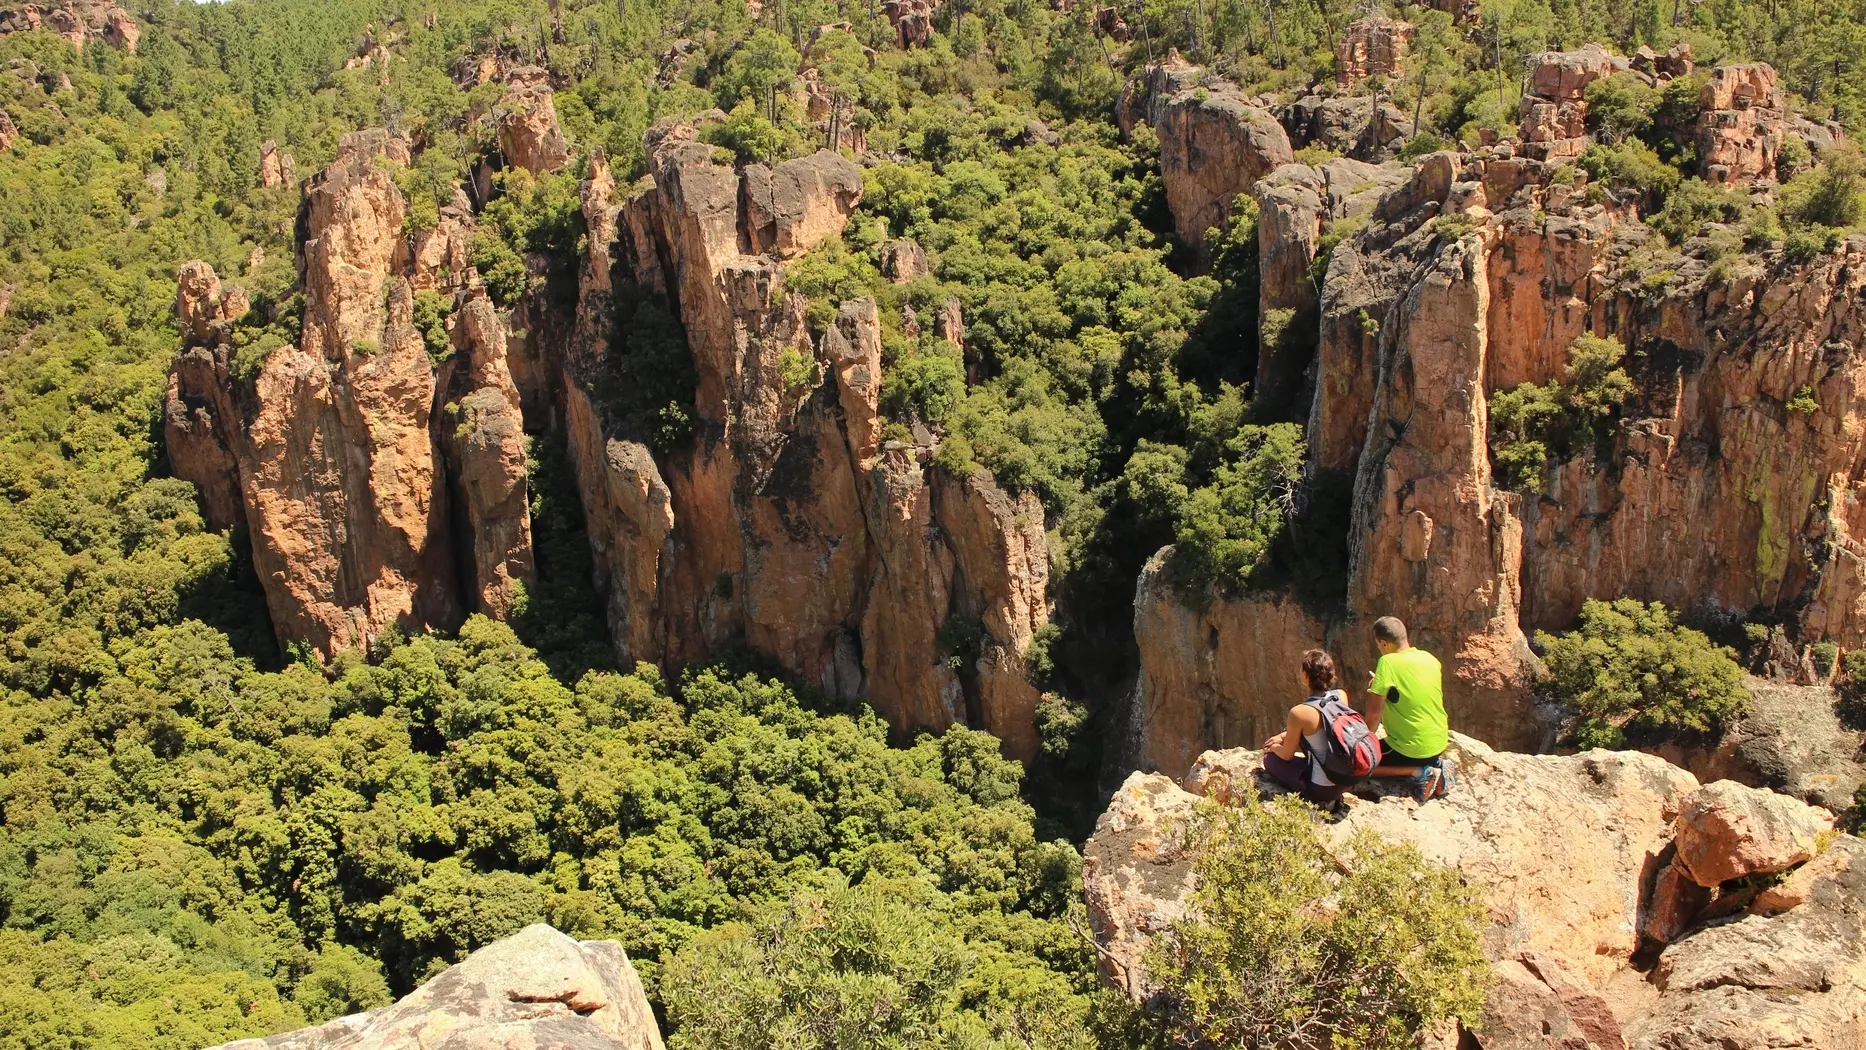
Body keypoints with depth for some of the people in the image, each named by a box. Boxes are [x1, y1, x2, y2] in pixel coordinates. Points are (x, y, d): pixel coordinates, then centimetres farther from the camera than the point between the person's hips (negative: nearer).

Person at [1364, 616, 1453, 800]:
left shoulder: (1388, 662, -19)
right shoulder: (1430, 659, 1)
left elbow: (1374, 713, -17)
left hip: (1412, 749, -7)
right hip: (1439, 744, 7)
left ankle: (1419, 772, -6)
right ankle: (1436, 764, 9)